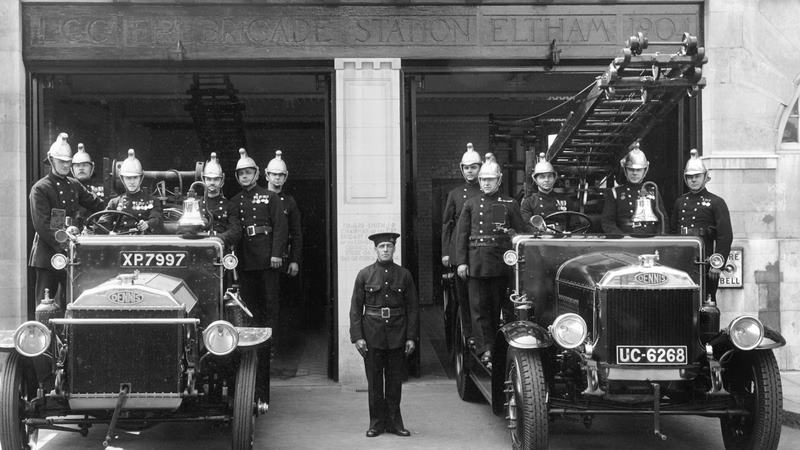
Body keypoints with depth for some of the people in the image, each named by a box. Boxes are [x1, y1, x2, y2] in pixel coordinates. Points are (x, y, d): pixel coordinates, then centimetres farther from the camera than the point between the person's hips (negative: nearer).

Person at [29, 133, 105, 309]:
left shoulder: (74, 185, 14)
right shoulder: (40, 189, -5)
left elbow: (96, 205, 17)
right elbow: (41, 225, -12)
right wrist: (61, 246, -19)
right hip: (48, 253, -5)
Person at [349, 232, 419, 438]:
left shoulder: (404, 275, 4)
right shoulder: (364, 274, 1)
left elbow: (413, 307, 5)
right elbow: (356, 307, 1)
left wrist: (411, 337, -1)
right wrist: (357, 336, -7)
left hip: (397, 335, 1)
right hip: (372, 335, -1)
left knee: (395, 381, 7)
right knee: (374, 382, 5)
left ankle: (394, 421, 18)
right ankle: (377, 423, 16)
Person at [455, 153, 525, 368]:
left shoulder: (510, 204, 7)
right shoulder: (471, 204, 9)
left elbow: (521, 233, 8)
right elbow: (462, 234, 6)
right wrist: (461, 261, -1)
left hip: (501, 262, -1)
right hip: (476, 262, 1)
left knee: (497, 306, 6)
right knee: (479, 307, -3)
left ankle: (496, 348, 15)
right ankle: (485, 350, -4)